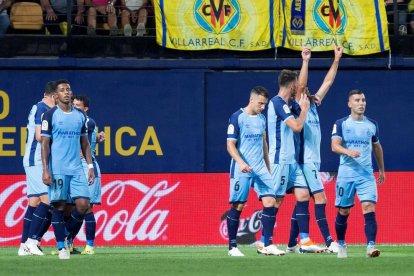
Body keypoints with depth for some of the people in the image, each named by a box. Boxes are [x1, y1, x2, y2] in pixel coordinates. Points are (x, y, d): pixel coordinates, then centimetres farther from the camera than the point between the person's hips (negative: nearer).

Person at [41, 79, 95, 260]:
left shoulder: (80, 116, 12)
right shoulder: (50, 115, -1)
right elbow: (45, 143, -3)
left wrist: (90, 166, 11)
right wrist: (45, 170, -11)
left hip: (76, 169, 4)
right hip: (57, 169, -4)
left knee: (83, 204, -6)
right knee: (59, 206, -4)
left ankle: (68, 236, 16)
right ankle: (61, 247, 4)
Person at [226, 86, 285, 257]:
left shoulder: (261, 118, 12)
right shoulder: (237, 118, -7)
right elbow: (230, 145, -10)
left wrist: (267, 166, 22)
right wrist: (241, 162, -24)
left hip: (260, 169, 6)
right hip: (241, 170, -6)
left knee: (270, 201, -6)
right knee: (238, 206, -3)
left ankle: (268, 245, -4)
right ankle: (232, 247, 6)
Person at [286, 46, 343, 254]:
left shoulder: (312, 106, 15)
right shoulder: (297, 108, -6)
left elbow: (327, 83, 17)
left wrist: (336, 60, 13)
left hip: (313, 161, 9)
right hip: (305, 161, -9)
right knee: (320, 199, -13)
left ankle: (292, 244, 9)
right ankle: (329, 242, -17)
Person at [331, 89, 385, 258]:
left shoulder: (372, 125, 10)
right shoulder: (341, 124, 0)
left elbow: (377, 147, 24)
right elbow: (334, 146, -13)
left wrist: (382, 170, 28)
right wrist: (348, 151, -32)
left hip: (366, 175, 1)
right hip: (346, 173, -1)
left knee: (369, 207, -16)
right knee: (343, 212, 7)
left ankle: (371, 246, -22)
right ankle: (341, 245, 26)